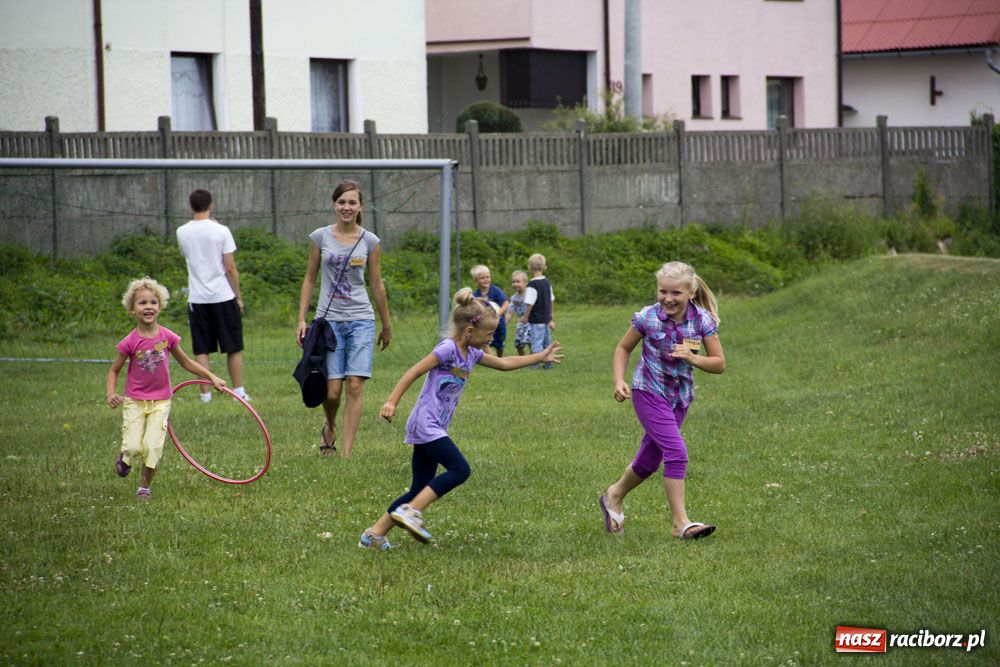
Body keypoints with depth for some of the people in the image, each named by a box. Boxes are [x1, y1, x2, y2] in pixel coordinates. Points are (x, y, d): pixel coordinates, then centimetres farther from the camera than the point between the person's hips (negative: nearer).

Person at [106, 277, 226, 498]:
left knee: (153, 447, -9)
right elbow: (114, 370, 1)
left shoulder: (167, 337, -5)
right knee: (133, 447, -11)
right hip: (134, 402, -1)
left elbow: (186, 362, 11)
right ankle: (124, 459, 26)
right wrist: (111, 393, -15)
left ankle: (144, 485, 14)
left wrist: (211, 376, 7)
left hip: (160, 402, 1)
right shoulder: (130, 342, -11)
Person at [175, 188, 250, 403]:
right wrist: (238, 296, 2)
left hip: (197, 298, 2)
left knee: (201, 350, 6)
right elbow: (230, 268, -8)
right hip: (223, 296, -2)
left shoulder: (182, 232, 1)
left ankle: (206, 394, 3)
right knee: (234, 348, 7)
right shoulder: (221, 231, -9)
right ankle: (238, 391, 8)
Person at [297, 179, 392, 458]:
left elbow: (377, 284, 11)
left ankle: (347, 452, -6)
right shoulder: (321, 237, 3)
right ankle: (329, 427, 29)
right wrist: (301, 319, 3)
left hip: (361, 320, 0)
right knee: (333, 390, -4)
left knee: (355, 386, -9)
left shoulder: (370, 241, 3)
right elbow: (310, 279, 9)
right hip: (329, 319, 0)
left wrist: (386, 325, 16)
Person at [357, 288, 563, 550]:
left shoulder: (471, 353, 17)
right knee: (460, 469, -17)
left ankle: (374, 534, 5)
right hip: (426, 423, -9)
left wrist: (541, 357, 31)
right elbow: (414, 372, -15)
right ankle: (411, 511, -20)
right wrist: (391, 402, -22)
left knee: (421, 488, 5)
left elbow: (504, 363, 30)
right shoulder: (447, 349, -11)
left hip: (433, 429, 9)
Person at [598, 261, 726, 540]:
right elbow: (623, 348, 2)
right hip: (649, 392, -4)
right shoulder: (648, 317, -14)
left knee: (650, 459, 16)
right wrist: (619, 381, -11)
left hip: (680, 395, 4)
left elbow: (719, 363, -8)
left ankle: (614, 496, 42)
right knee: (676, 451, -19)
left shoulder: (703, 320, -10)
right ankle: (681, 522, -16)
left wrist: (693, 358, -26)